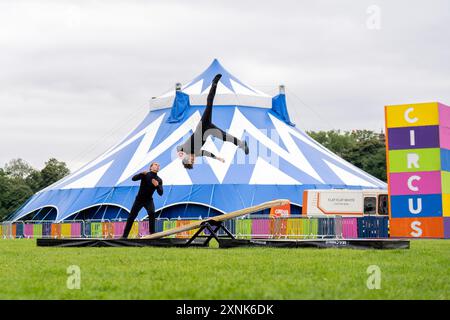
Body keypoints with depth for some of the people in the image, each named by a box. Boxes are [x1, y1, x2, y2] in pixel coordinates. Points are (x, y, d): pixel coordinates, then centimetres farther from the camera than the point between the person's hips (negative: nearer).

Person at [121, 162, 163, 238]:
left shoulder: (159, 180, -5)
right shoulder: (145, 175, -11)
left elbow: (160, 193, -11)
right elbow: (133, 179, -24)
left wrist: (157, 185, -31)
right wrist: (142, 174, -42)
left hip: (149, 200, 1)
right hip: (139, 199, -1)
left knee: (152, 213, -26)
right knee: (131, 216, -2)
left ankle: (152, 233, -22)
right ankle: (125, 235, 6)